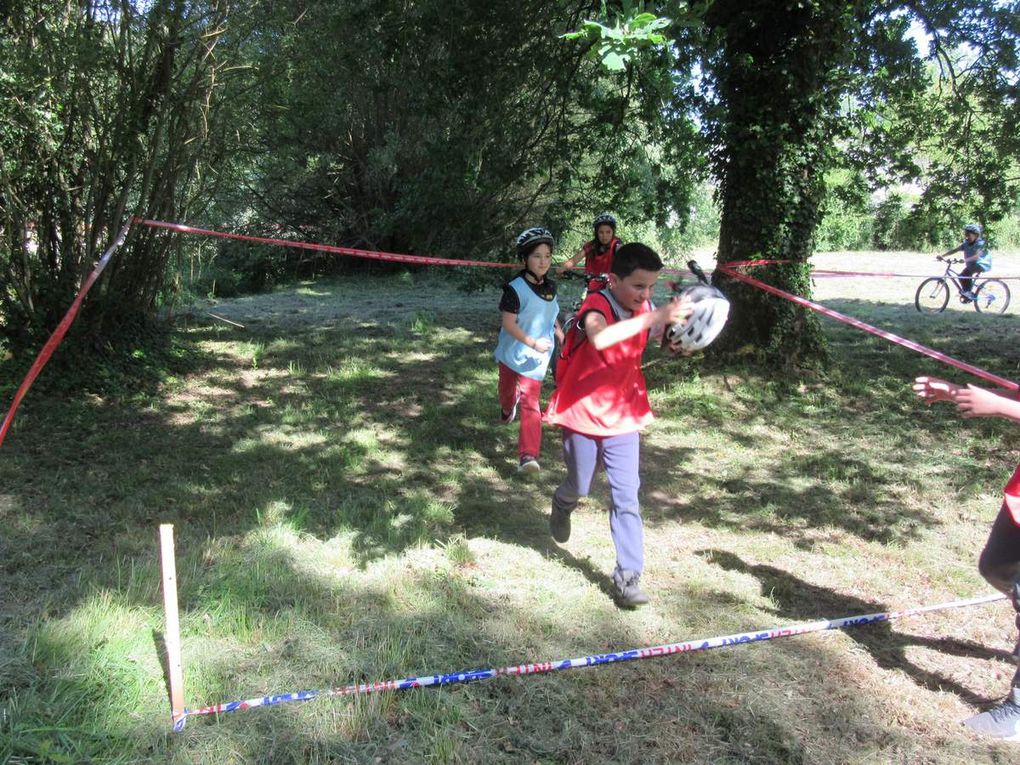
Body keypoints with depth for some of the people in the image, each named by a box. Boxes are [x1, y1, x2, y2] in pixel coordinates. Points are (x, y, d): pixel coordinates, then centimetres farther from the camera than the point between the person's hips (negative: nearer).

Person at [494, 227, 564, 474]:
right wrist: (533, 342, -27)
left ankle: (528, 456, -11)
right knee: (508, 391, 21)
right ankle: (507, 410, 58)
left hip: (536, 358, 2)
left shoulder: (550, 287, 1)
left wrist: (561, 335, 11)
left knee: (530, 402, -7)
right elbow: (508, 323, -20)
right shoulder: (516, 288, -18)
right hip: (512, 352, -2)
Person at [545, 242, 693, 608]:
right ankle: (562, 506, 52)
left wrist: (672, 343, -17)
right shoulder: (596, 304, -23)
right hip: (582, 415, -4)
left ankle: (629, 577, 6)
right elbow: (600, 338, -46)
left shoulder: (644, 311, -4)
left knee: (626, 497, -1)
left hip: (623, 417, 4)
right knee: (579, 487, 16)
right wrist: (655, 316, -52)